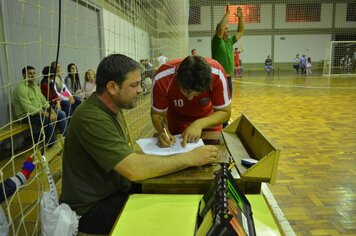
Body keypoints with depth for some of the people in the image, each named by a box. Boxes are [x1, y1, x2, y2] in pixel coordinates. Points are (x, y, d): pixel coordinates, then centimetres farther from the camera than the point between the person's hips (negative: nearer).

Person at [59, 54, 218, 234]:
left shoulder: (111, 108, 3)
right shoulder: (91, 118, -28)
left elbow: (127, 158, 3)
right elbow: (134, 169, -36)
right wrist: (190, 158, -29)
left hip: (113, 189, 8)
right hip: (90, 207, -8)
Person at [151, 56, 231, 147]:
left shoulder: (217, 74, -35)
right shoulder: (161, 79, -35)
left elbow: (225, 112, -23)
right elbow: (157, 113, -19)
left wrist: (200, 124, -39)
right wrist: (162, 131, -40)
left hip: (209, 120, 0)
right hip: (177, 121, 0)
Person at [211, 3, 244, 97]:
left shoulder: (230, 40, 12)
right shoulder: (216, 41, -10)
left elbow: (240, 32, 21)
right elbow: (220, 28, -28)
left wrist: (240, 17, 9)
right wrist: (227, 13, -22)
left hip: (228, 78, 8)